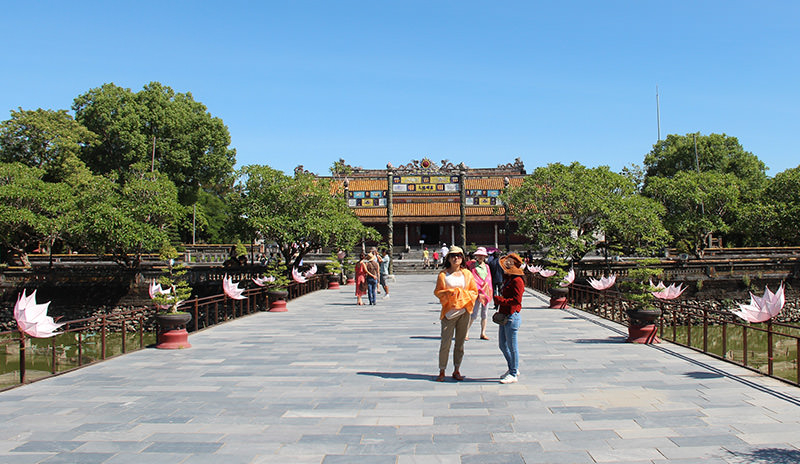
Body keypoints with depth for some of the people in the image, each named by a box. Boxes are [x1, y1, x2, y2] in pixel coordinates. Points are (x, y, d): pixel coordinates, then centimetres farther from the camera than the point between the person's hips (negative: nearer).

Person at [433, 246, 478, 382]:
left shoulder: (467, 273, 9)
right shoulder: (443, 274, 2)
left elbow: (474, 291, 10)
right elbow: (437, 291, 3)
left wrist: (462, 294, -7)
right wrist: (449, 293, -15)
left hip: (464, 311, 3)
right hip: (449, 312, -2)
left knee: (460, 342, 8)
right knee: (445, 342, -5)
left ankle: (456, 370, 18)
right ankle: (442, 371, 5)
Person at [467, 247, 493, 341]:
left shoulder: (487, 266, 15)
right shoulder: (472, 265, 0)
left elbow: (489, 279, 17)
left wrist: (490, 291, 11)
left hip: (486, 291, 5)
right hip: (477, 291, -5)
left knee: (485, 314, 7)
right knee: (475, 314, -10)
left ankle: (483, 333, 15)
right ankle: (466, 332, -1)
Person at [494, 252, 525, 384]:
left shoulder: (517, 281, -17)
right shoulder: (508, 279, 14)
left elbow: (516, 301, -22)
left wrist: (499, 300, -18)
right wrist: (499, 300, 9)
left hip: (512, 317, -10)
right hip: (504, 316, 10)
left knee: (512, 346, 0)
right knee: (503, 345, 17)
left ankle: (513, 374, 11)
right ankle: (513, 369, 32)